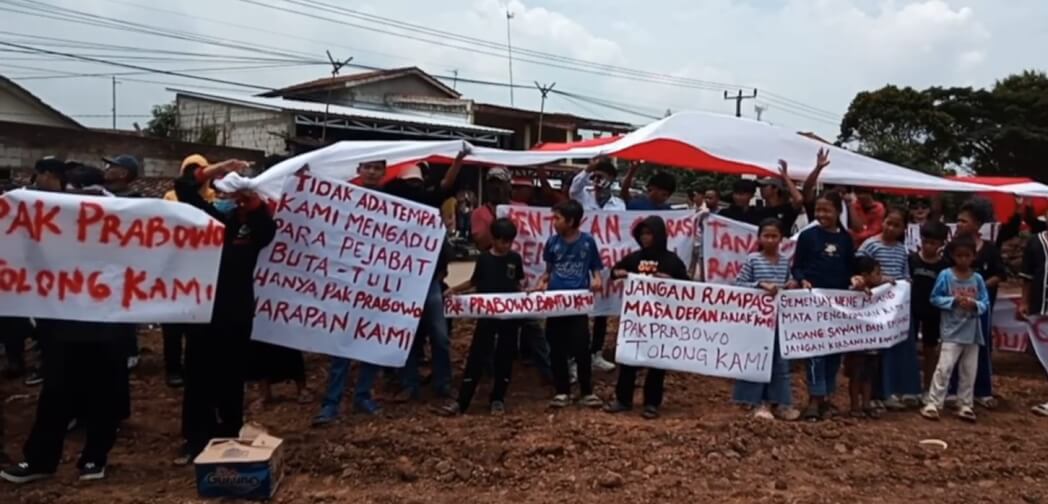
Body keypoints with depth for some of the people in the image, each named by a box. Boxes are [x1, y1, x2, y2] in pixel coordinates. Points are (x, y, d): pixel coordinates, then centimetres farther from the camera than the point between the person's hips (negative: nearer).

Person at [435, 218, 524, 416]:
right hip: (486, 314, -1)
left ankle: (498, 399, 20)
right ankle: (461, 401, 0)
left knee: (505, 357, 7)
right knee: (477, 356, -2)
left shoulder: (515, 259, 2)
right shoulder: (484, 259, -2)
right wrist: (454, 289, -2)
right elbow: (474, 282, 9)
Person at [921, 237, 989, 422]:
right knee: (944, 368, -9)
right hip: (952, 331, -4)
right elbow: (935, 298, -5)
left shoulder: (978, 278, 3)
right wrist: (954, 301, -18)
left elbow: (986, 303, 4)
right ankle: (933, 404, -4)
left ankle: (965, 406, 20)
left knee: (969, 371, 10)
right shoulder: (946, 275, -6)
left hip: (972, 332, 4)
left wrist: (974, 304, -17)